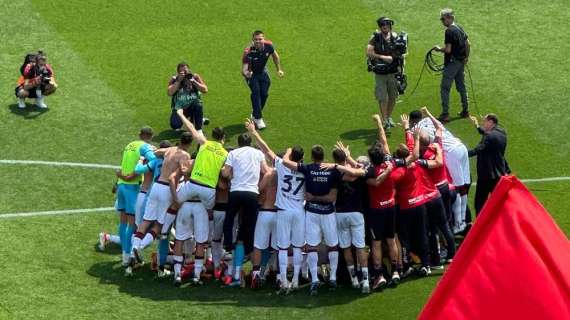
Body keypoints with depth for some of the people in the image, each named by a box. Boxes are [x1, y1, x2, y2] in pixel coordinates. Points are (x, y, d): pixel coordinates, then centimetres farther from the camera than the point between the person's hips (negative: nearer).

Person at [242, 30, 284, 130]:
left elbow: (275, 56, 0)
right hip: (251, 73, -4)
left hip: (262, 72, 4)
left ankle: (255, 114, 26)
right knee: (256, 91, -21)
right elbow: (244, 68, -39)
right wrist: (246, 73, -62)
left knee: (264, 94, 2)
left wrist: (279, 70, 6)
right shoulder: (248, 52, -36)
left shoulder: (268, 46, -24)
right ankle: (258, 118, -12)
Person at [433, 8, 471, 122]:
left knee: (445, 89, -4)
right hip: (461, 62, 9)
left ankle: (445, 114, -6)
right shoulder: (460, 28, 8)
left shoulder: (449, 31, -19)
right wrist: (466, 57, 26)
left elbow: (448, 49, -24)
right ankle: (465, 111, 27)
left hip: (452, 62, -9)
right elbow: (468, 44, 15)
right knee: (461, 86, 19)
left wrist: (439, 49, -5)